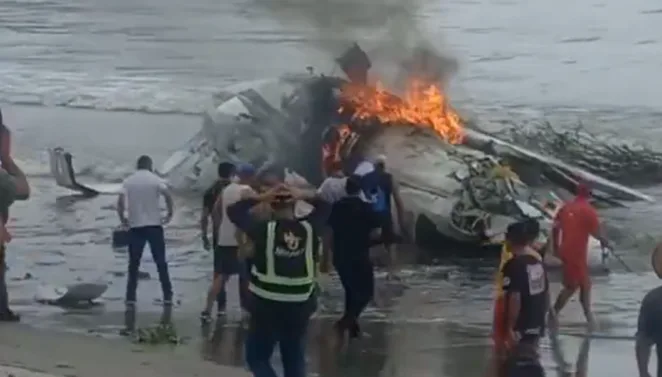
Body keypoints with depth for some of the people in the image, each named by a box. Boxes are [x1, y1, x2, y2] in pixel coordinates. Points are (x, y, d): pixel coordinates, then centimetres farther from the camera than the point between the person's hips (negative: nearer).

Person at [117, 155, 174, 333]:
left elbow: (120, 202, -8)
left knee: (133, 268, 5)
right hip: (154, 226, -1)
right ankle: (168, 301, 7)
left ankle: (130, 304, -4)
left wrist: (123, 219, 4)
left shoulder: (128, 181, 5)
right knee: (161, 265, 8)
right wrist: (170, 214, -3)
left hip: (135, 227, 1)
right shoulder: (156, 179, 0)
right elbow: (168, 196, -16)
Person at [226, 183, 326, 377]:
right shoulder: (309, 228, -5)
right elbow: (323, 205, 12)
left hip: (267, 306, -3)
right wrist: (303, 195, -5)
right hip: (300, 306, 3)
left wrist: (261, 197, -9)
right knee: (295, 361, 16)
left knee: (257, 357, 11)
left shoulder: (264, 229, -13)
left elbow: (234, 211, -4)